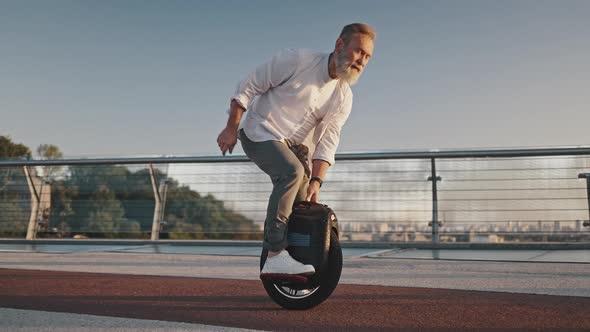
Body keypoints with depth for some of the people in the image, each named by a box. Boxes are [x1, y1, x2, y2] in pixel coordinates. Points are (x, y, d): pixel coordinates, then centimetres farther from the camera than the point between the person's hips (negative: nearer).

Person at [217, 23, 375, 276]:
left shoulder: (344, 97, -2)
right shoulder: (296, 61, -18)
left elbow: (327, 142, -5)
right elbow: (248, 87, -12)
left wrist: (315, 181, -16)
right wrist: (231, 129, -12)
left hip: (291, 145, 7)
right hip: (259, 134, -7)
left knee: (304, 206, 6)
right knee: (293, 171, -32)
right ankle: (275, 254, -31)